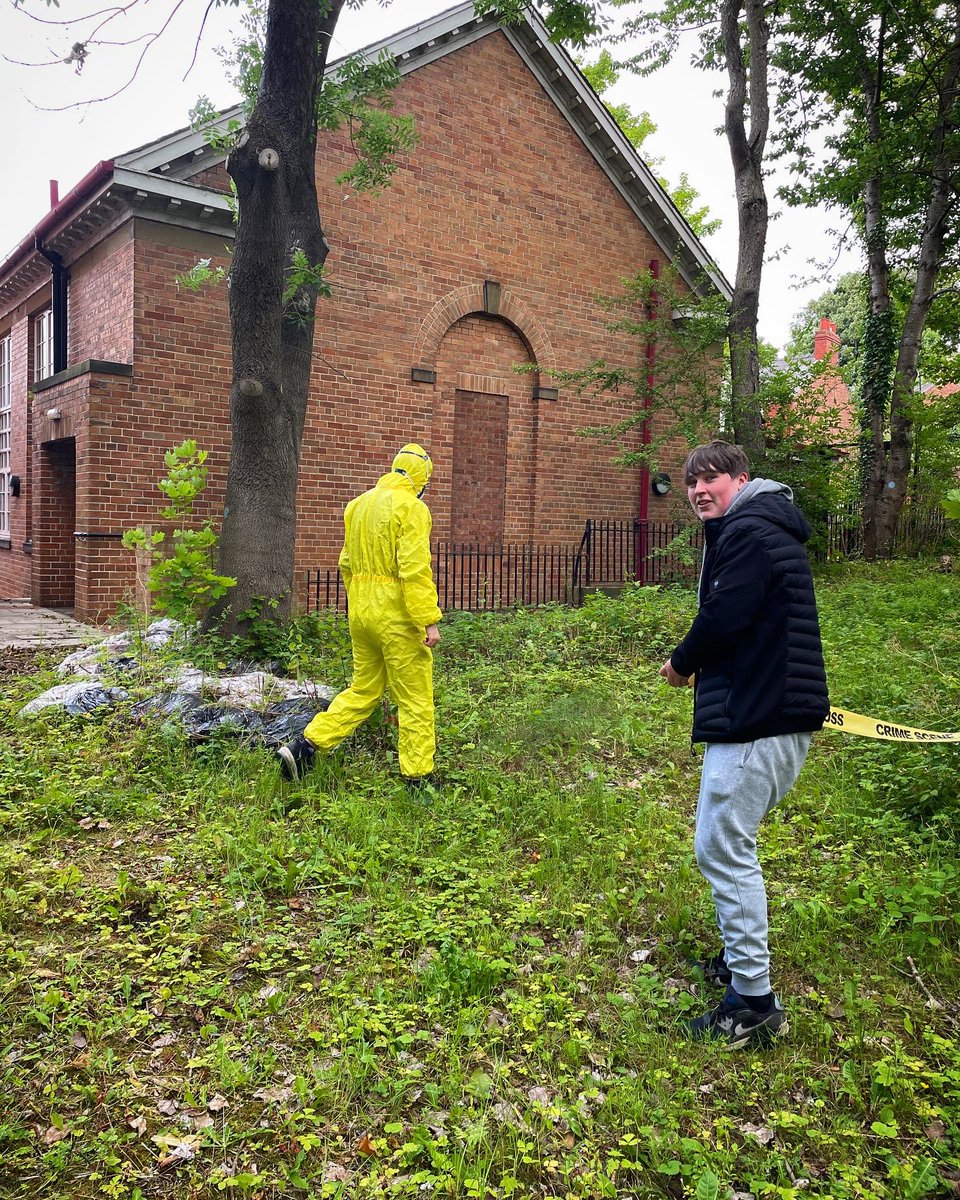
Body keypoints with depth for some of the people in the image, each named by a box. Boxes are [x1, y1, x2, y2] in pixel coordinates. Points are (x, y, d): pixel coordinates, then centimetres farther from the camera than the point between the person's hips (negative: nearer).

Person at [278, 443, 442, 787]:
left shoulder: (359, 504, 13)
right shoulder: (411, 508, -12)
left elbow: (347, 564, 17)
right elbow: (415, 569, -21)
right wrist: (429, 620, -19)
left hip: (362, 613, 8)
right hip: (397, 616, -8)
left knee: (362, 690, 18)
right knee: (416, 698, 4)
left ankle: (304, 746, 10)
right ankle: (418, 777, 11)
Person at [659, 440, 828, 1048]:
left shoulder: (747, 530, -14)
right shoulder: (764, 527, 20)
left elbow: (724, 616, -21)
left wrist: (682, 664, -2)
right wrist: (702, 665, 7)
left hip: (757, 719, -11)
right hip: (770, 709, 11)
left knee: (722, 848, -5)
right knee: (732, 843, 21)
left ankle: (755, 1004, 3)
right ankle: (742, 958, 35)